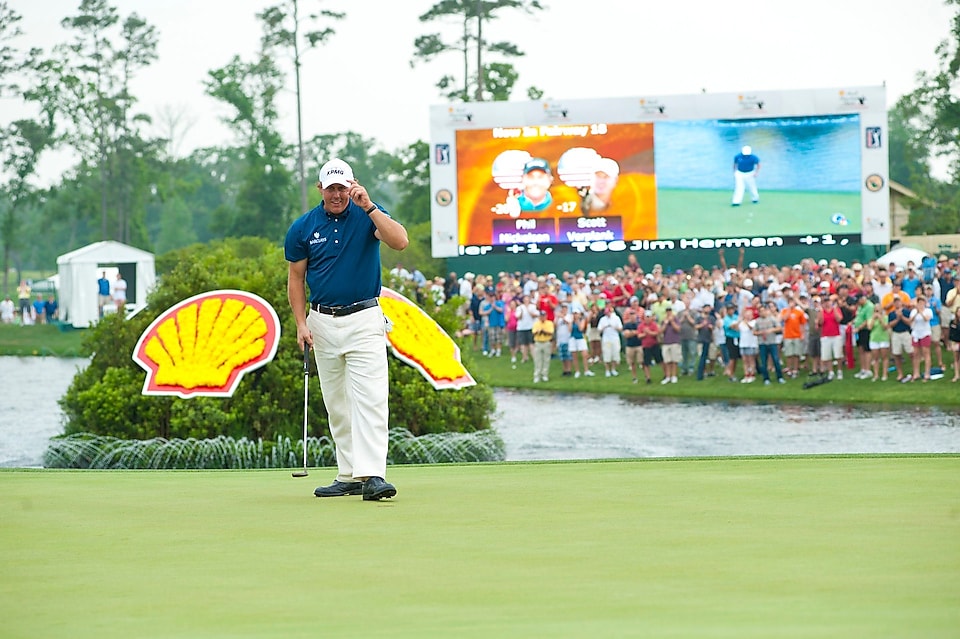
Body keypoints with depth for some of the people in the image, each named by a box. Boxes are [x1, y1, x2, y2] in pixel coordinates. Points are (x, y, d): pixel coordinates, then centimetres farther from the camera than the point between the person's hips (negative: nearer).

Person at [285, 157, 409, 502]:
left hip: (364, 319, -3)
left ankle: (372, 475, -21)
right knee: (336, 404, 8)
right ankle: (348, 476, 15)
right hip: (323, 322, 4)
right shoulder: (303, 227, 3)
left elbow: (400, 241, -21)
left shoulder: (368, 216, -3)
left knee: (370, 399, -14)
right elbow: (296, 277, 9)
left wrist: (369, 207, -26)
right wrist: (301, 324, 1)